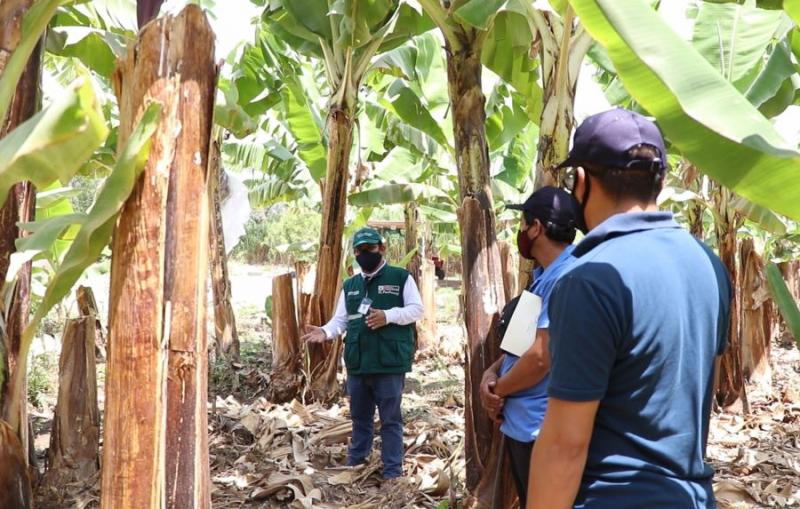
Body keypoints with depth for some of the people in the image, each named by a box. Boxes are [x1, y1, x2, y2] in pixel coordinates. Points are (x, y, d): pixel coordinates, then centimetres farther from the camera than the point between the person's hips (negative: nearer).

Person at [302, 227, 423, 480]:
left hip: (389, 363, -5)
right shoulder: (349, 285, 16)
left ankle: (392, 470, 11)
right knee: (359, 417, 18)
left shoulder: (401, 277, 0)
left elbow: (416, 309, -6)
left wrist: (388, 316, -22)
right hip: (357, 363, 5)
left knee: (390, 419, 2)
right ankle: (355, 464, 32)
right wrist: (325, 331, -9)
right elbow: (341, 319, 12)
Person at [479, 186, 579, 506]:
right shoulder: (543, 276, 11)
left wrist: (497, 390, -10)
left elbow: (541, 357, -26)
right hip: (519, 422, 10)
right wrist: (491, 374, -1)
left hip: (541, 428, -10)